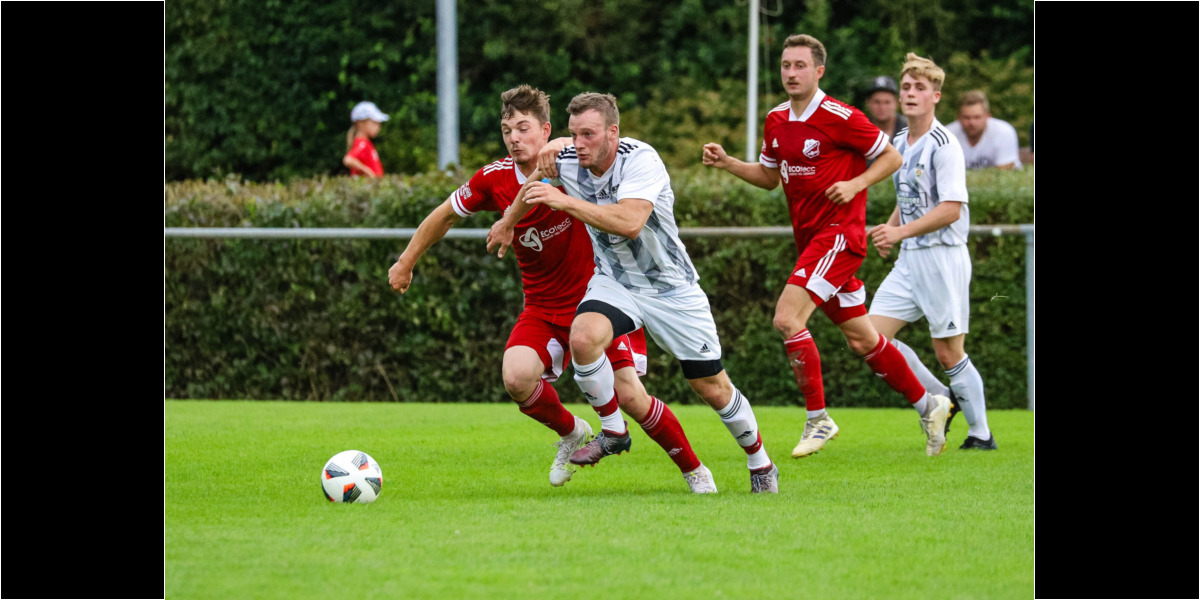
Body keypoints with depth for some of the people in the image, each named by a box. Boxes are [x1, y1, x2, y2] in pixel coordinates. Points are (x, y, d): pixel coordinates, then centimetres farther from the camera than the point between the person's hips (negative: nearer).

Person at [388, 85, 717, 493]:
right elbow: (446, 215, 10)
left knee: (630, 396, -12)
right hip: (543, 309, 3)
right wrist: (406, 262, 16)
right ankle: (571, 433, 9)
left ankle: (694, 470, 12)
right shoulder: (494, 180, -5)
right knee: (516, 377, -23)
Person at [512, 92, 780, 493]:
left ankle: (760, 464, 27)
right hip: (614, 282, 4)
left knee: (713, 388, 2)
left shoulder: (640, 159, -27)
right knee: (583, 336, -29)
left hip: (671, 287, -4)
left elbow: (630, 222, -42)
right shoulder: (565, 164, -10)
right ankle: (613, 432, -8)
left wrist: (567, 202, -45)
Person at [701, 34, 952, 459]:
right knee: (860, 339, 12)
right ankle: (928, 405, 25)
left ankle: (818, 419, -10)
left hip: (839, 232, -8)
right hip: (810, 237, 8)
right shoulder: (776, 121, 9)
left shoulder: (838, 117, -14)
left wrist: (855, 184, -20)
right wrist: (727, 163, 6)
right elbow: (770, 177, 21)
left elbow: (891, 157, -6)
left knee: (788, 317, -20)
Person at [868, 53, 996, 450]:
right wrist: (889, 230, 5)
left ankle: (981, 434, 12)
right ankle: (941, 400, 13)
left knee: (949, 354, -3)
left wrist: (900, 232, -23)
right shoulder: (899, 143, 12)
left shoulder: (944, 145, -13)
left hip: (942, 257, -8)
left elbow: (951, 209, -19)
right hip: (908, 261, 8)